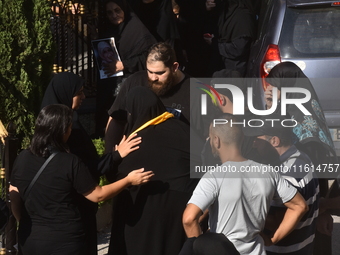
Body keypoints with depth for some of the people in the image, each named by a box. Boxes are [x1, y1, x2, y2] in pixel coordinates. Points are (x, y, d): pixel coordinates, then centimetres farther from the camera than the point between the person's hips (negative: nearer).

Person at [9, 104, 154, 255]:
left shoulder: (22, 159, -3)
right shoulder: (70, 163, -14)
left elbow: (14, 200, 6)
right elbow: (98, 195, -6)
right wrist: (129, 180, 6)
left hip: (29, 240, 4)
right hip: (65, 242, -4)